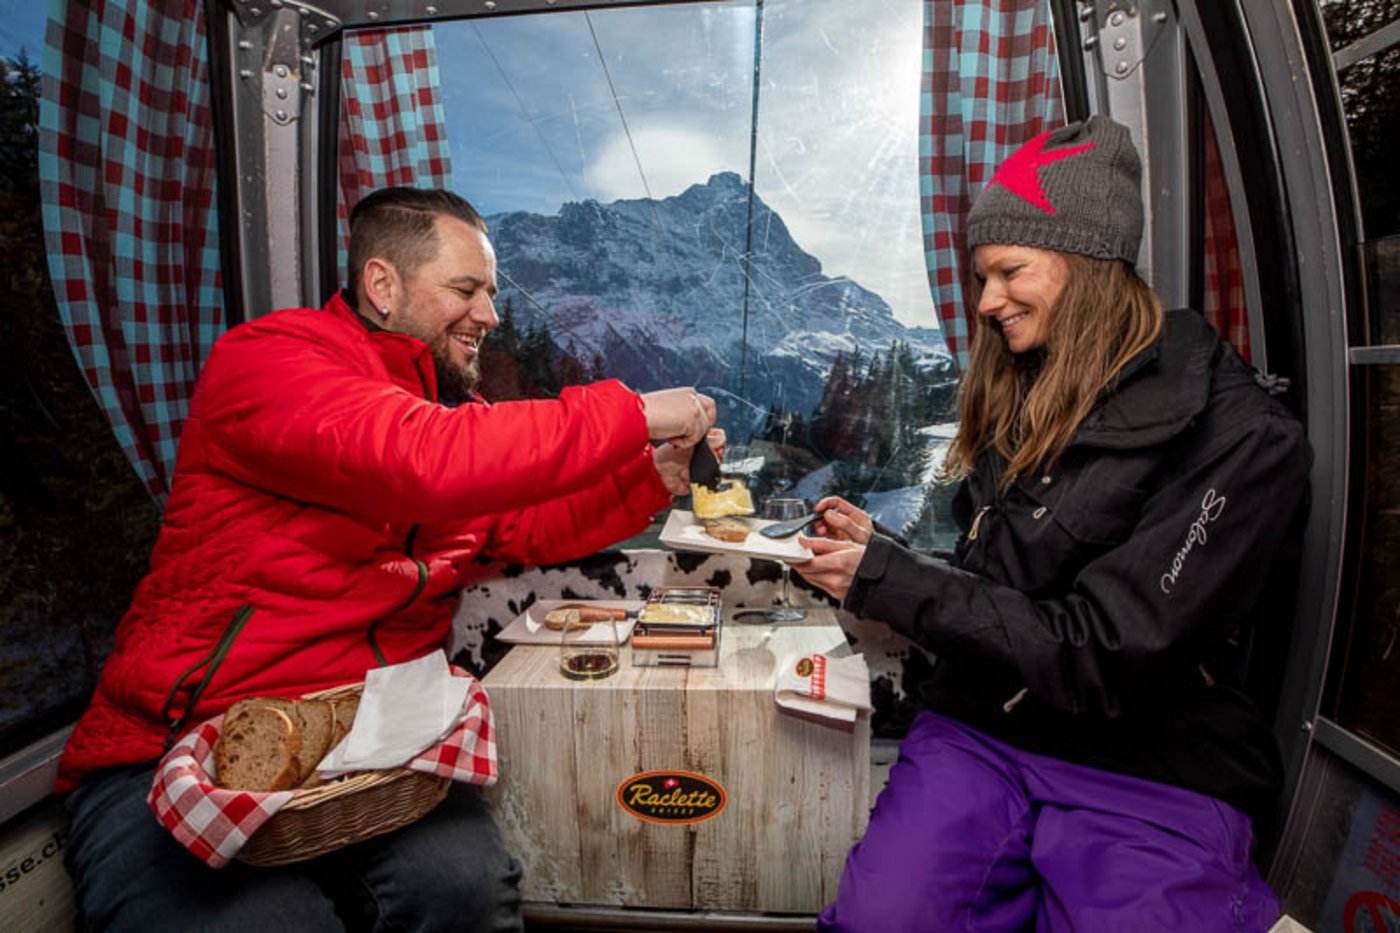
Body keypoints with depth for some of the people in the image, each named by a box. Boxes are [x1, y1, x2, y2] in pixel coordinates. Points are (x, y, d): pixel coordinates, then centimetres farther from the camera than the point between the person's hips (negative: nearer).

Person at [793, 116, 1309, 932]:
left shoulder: (1241, 440, -12)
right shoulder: (1020, 404, 8)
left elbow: (1098, 657, -18)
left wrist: (886, 580, -17)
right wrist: (876, 547, -3)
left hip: (1154, 775, -2)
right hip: (978, 734, 3)